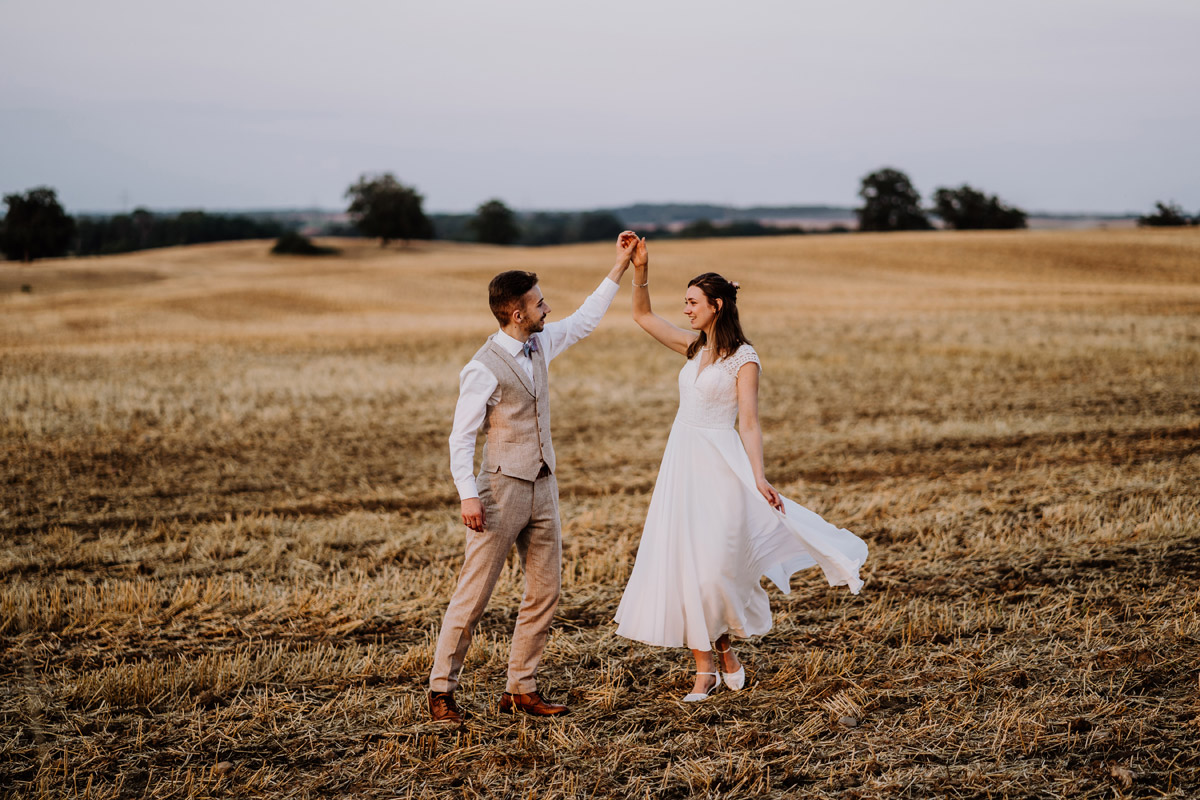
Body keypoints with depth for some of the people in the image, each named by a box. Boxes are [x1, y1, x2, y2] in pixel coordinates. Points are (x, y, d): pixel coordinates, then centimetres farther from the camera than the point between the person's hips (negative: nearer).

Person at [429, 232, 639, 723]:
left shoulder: (541, 344, 6)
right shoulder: (484, 369, -15)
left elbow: (584, 321, 21)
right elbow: (461, 437, -14)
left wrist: (620, 267, 19)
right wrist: (468, 495, -23)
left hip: (542, 487, 8)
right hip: (502, 490, -8)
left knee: (545, 591, 8)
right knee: (473, 596, -3)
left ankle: (521, 690, 16)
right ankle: (441, 690, 8)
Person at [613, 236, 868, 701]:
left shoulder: (743, 358, -5)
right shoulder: (693, 348, 13)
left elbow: (748, 422, -10)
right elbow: (643, 316, 17)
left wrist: (758, 478, -20)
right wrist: (639, 270, 4)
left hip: (718, 468, -6)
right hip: (681, 465, 6)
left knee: (712, 567, -11)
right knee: (682, 566, 2)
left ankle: (723, 645, 16)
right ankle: (705, 668, 8)